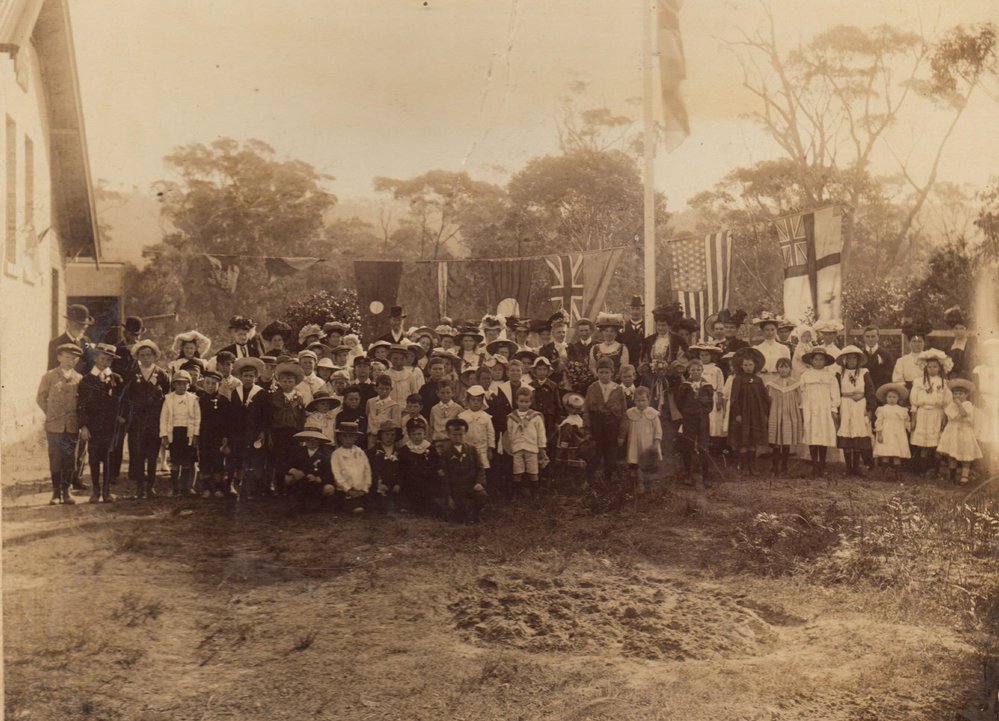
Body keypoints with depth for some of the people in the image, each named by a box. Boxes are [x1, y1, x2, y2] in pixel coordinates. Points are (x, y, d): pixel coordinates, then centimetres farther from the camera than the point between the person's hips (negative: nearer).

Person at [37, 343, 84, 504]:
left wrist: (78, 418, 4)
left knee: (69, 460, 4)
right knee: (55, 459, 2)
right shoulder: (49, 376, 1)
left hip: (72, 426, 1)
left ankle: (66, 491, 13)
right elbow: (40, 398, 8)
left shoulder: (79, 379, 4)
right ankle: (56, 492, 10)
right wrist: (51, 414, 6)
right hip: (54, 425, -1)